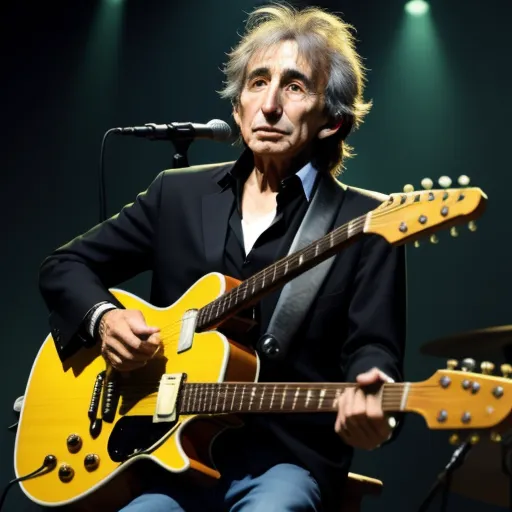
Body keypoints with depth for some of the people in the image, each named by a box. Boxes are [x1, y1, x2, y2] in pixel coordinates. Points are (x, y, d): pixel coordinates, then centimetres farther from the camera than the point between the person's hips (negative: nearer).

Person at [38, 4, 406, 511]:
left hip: (286, 459, -3)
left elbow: (373, 345, -8)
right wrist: (102, 318, -4)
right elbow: (65, 265, 18)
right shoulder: (178, 193, 12)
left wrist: (370, 403, -32)